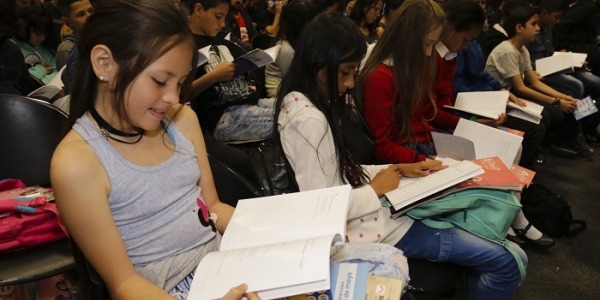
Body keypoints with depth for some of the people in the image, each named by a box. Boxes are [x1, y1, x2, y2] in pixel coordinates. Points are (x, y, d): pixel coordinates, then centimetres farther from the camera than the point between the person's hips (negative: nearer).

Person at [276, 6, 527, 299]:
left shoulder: (307, 102, 6)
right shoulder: (308, 120, -24)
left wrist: (400, 168, 3)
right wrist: (377, 189, -12)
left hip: (376, 209, 10)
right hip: (372, 226, -10)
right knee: (506, 263, -2)